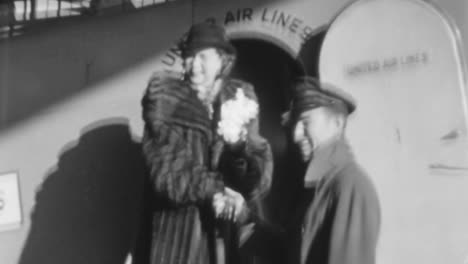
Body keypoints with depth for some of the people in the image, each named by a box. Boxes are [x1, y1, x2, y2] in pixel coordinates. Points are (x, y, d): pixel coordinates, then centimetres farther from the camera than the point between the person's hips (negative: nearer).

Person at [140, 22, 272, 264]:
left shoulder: (239, 100, 6)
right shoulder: (166, 99, 0)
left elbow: (259, 180, 1)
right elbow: (164, 172, -9)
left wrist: (241, 143, -19)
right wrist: (214, 189, -20)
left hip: (225, 234, 2)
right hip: (176, 227, -2)